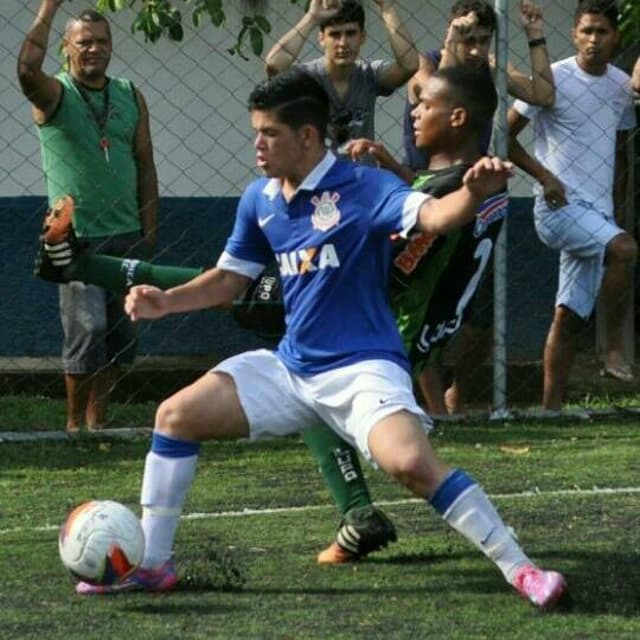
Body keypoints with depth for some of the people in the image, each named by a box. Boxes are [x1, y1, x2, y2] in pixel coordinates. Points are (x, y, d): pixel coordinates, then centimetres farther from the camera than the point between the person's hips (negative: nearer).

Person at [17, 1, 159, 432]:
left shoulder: (131, 98, 10)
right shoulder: (55, 94, -3)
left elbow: (145, 167, 13)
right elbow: (27, 71, -27)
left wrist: (149, 233, 8)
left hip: (126, 236, 5)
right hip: (78, 237, -5)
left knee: (120, 333, 6)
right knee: (88, 329, -10)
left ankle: (97, 420, 16)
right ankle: (75, 424, 2)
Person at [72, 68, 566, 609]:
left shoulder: (362, 188, -15)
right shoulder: (259, 199, 5)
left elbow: (432, 215, -33)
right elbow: (231, 279, 19)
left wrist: (474, 192, -54)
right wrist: (168, 301, 3)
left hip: (362, 368, -7)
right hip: (290, 367, 7)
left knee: (410, 463, -32)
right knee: (176, 416, 2)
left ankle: (520, 569, -21)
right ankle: (150, 564, 12)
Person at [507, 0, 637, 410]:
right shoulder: (554, 80, -7)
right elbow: (506, 134, -4)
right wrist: (544, 176, -14)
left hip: (598, 212, 6)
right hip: (559, 207, -6)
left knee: (571, 315, 5)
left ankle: (552, 407, 8)